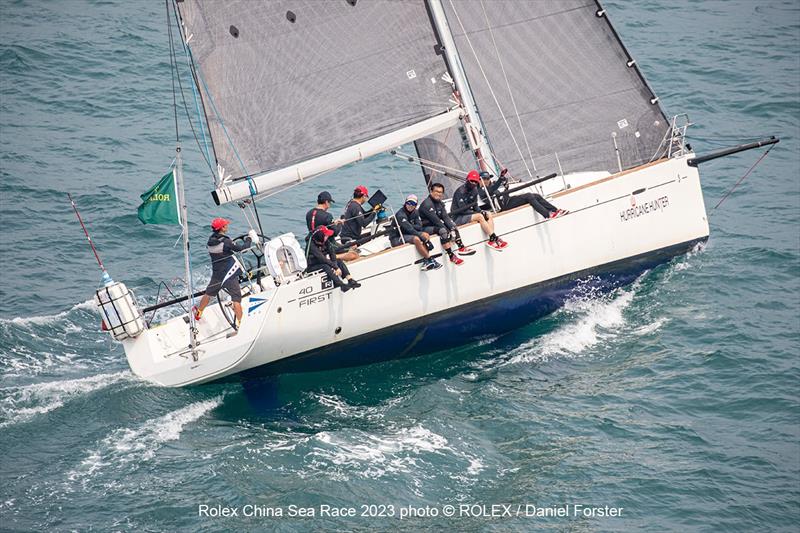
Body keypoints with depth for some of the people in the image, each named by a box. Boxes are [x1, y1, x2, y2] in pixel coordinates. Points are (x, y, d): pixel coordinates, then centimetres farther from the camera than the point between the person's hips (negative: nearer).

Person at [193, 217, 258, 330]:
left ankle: (198, 314, 40)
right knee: (236, 299, -2)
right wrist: (249, 239, -6)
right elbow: (241, 248, -21)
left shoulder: (211, 240, 2)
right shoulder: (225, 242, -20)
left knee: (208, 294, 25)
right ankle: (239, 323, -6)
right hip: (229, 275, -7)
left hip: (216, 275, 7)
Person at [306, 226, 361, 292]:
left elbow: (332, 254, -9)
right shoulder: (312, 245, -27)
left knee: (339, 261, -11)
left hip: (323, 263, 7)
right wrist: (336, 267, -31)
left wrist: (335, 266, -25)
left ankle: (351, 281, -28)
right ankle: (342, 285, -45)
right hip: (311, 267, -7)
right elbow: (322, 259, -31)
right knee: (325, 266, -34)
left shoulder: (326, 242, -4)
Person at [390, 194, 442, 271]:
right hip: (396, 239, -9)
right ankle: (430, 261, -23)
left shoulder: (415, 212, 7)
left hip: (407, 235, 9)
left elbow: (419, 227, -2)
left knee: (426, 235, -9)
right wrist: (420, 235, -32)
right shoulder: (400, 214, -19)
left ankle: (426, 262, -18)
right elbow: (408, 228, -28)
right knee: (416, 239, -32)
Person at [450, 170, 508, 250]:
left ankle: (492, 240, -22)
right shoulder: (460, 191, -19)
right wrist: (480, 213, -22)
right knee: (479, 216, -28)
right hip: (458, 218, -9)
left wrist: (481, 211, -11)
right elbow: (462, 210, -23)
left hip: (469, 213, 9)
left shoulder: (474, 190, 7)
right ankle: (495, 238, -30)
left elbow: (475, 206, 13)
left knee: (489, 214, -5)